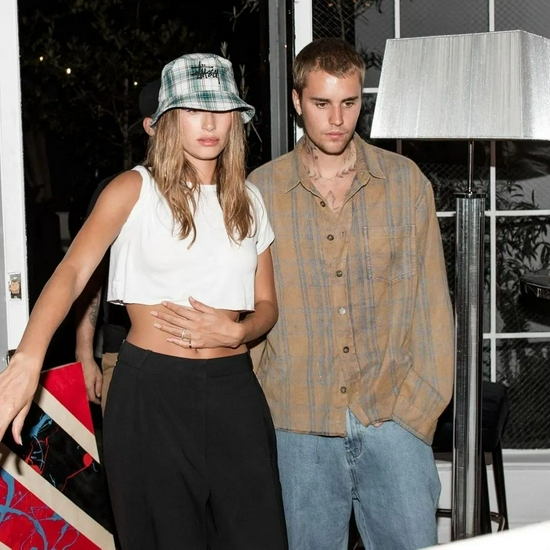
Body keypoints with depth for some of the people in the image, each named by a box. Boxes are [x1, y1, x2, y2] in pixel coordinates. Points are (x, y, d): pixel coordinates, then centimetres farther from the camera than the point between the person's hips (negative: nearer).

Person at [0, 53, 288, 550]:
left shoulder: (249, 201, 9)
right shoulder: (135, 189, -4)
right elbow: (72, 272, -17)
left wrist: (236, 331, -9)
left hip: (234, 391, 4)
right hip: (150, 394, -3)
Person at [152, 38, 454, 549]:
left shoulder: (405, 181, 4)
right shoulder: (259, 190, 2)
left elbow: (430, 298, 4)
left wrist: (422, 400, -2)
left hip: (392, 416, 0)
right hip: (299, 423, 0)